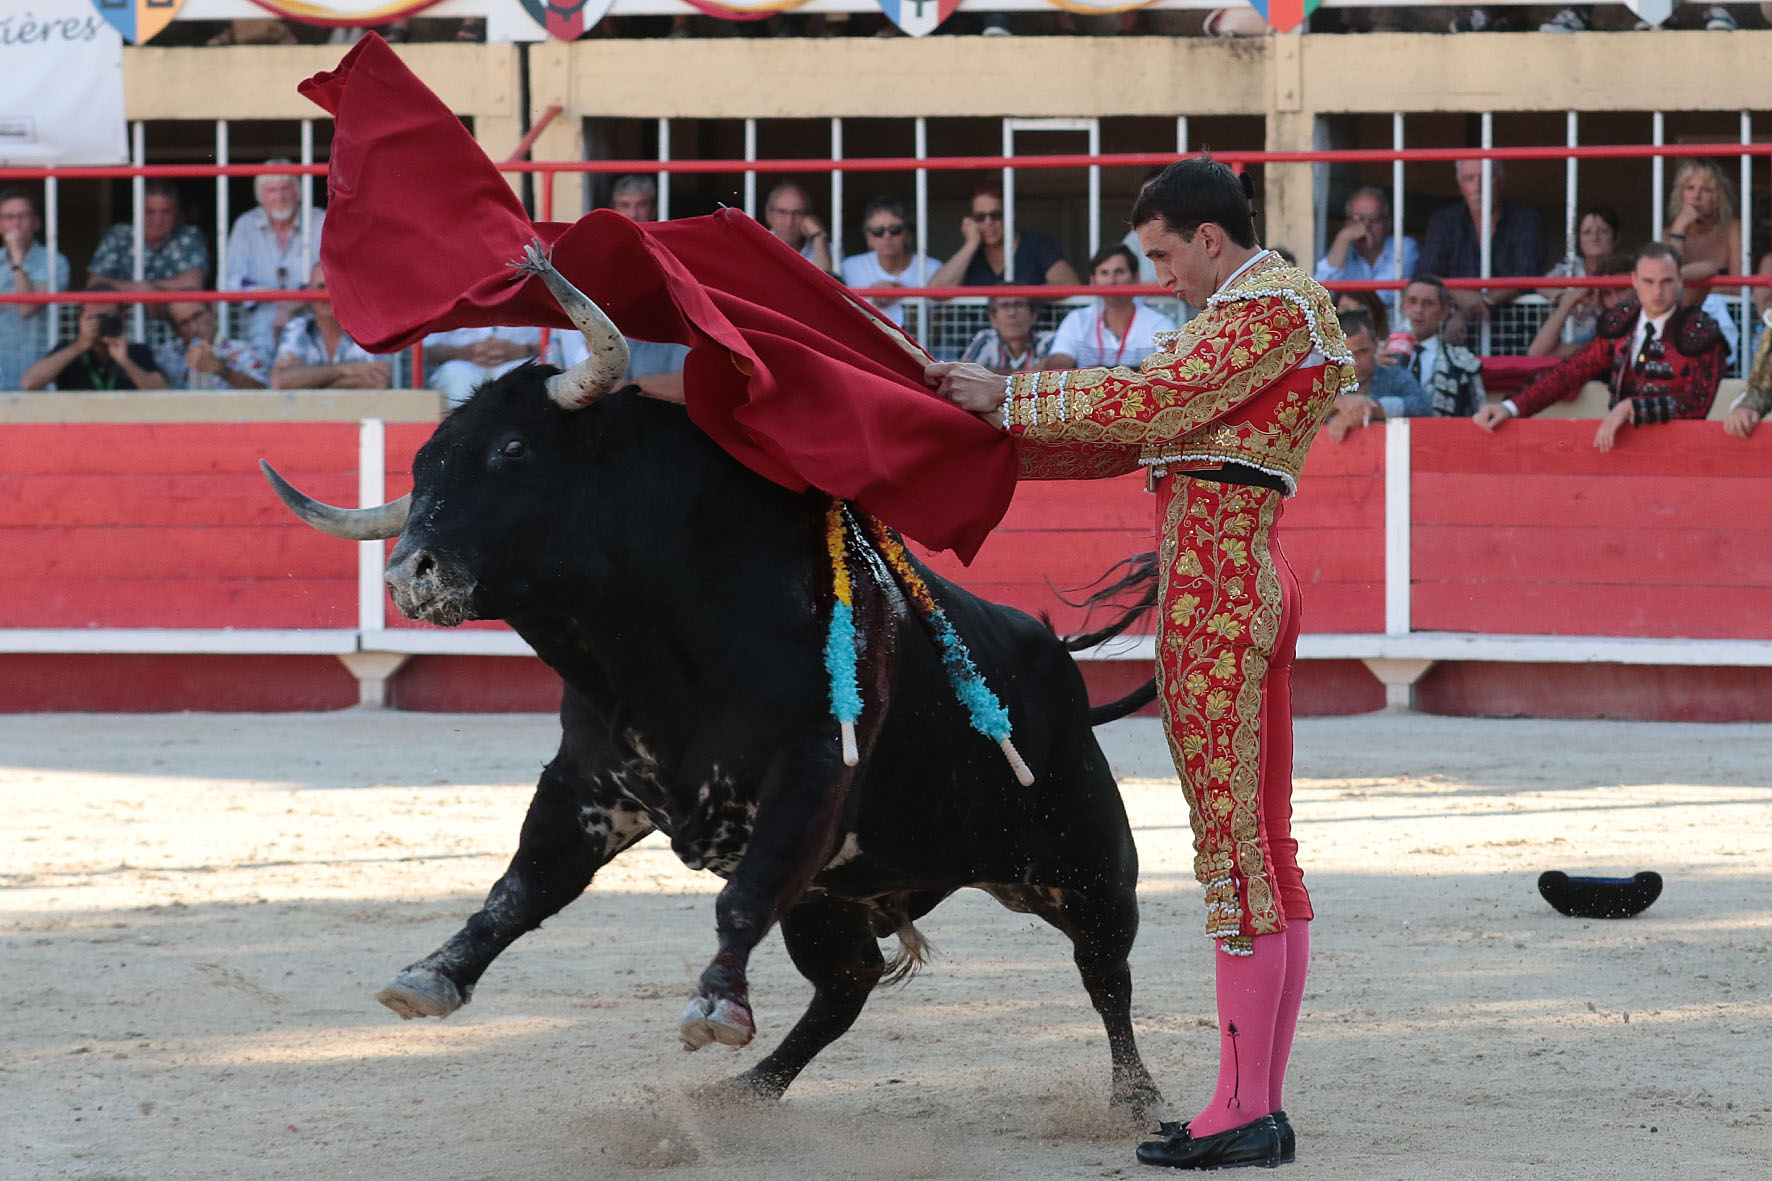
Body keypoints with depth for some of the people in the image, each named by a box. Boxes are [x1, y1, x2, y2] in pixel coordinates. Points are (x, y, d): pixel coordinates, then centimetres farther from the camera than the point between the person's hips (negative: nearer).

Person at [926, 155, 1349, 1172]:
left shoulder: (1270, 305, -8)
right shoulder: (1261, 310, 23)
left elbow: (1161, 401, -17)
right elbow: (1150, 434, 22)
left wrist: (1012, 396, -10)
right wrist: (992, 433, 17)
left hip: (1215, 581, -11)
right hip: (1252, 582, 11)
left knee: (1234, 846, -10)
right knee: (1264, 842, 9)